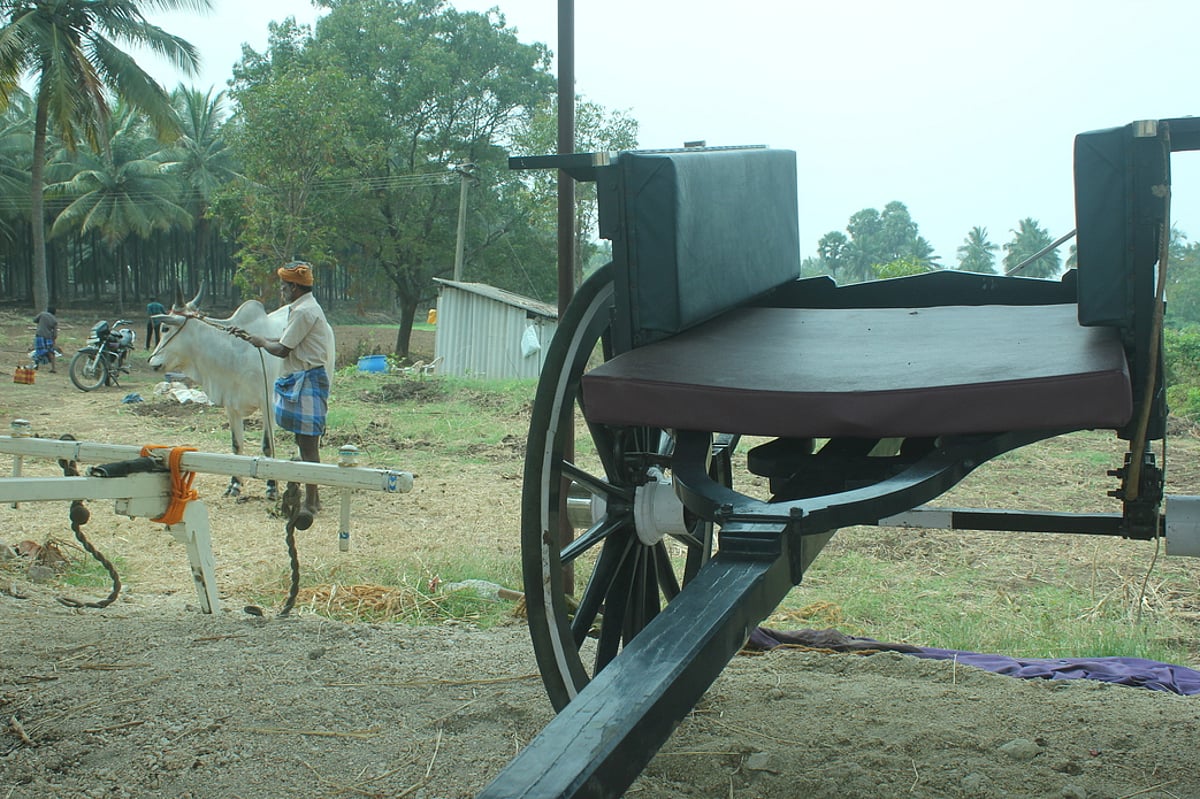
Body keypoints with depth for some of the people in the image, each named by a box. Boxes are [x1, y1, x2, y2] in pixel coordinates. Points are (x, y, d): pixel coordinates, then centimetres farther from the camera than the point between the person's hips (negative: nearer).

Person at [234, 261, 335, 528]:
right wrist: (251, 336, 23)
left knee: (308, 443, -11)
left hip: (307, 381, -11)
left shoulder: (304, 311, -15)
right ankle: (312, 498, 22)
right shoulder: (303, 308, 17)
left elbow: (282, 349, -14)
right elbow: (285, 341, 21)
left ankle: (310, 504, -11)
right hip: (300, 379, 11)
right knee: (305, 442, 15)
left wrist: (261, 342, 4)